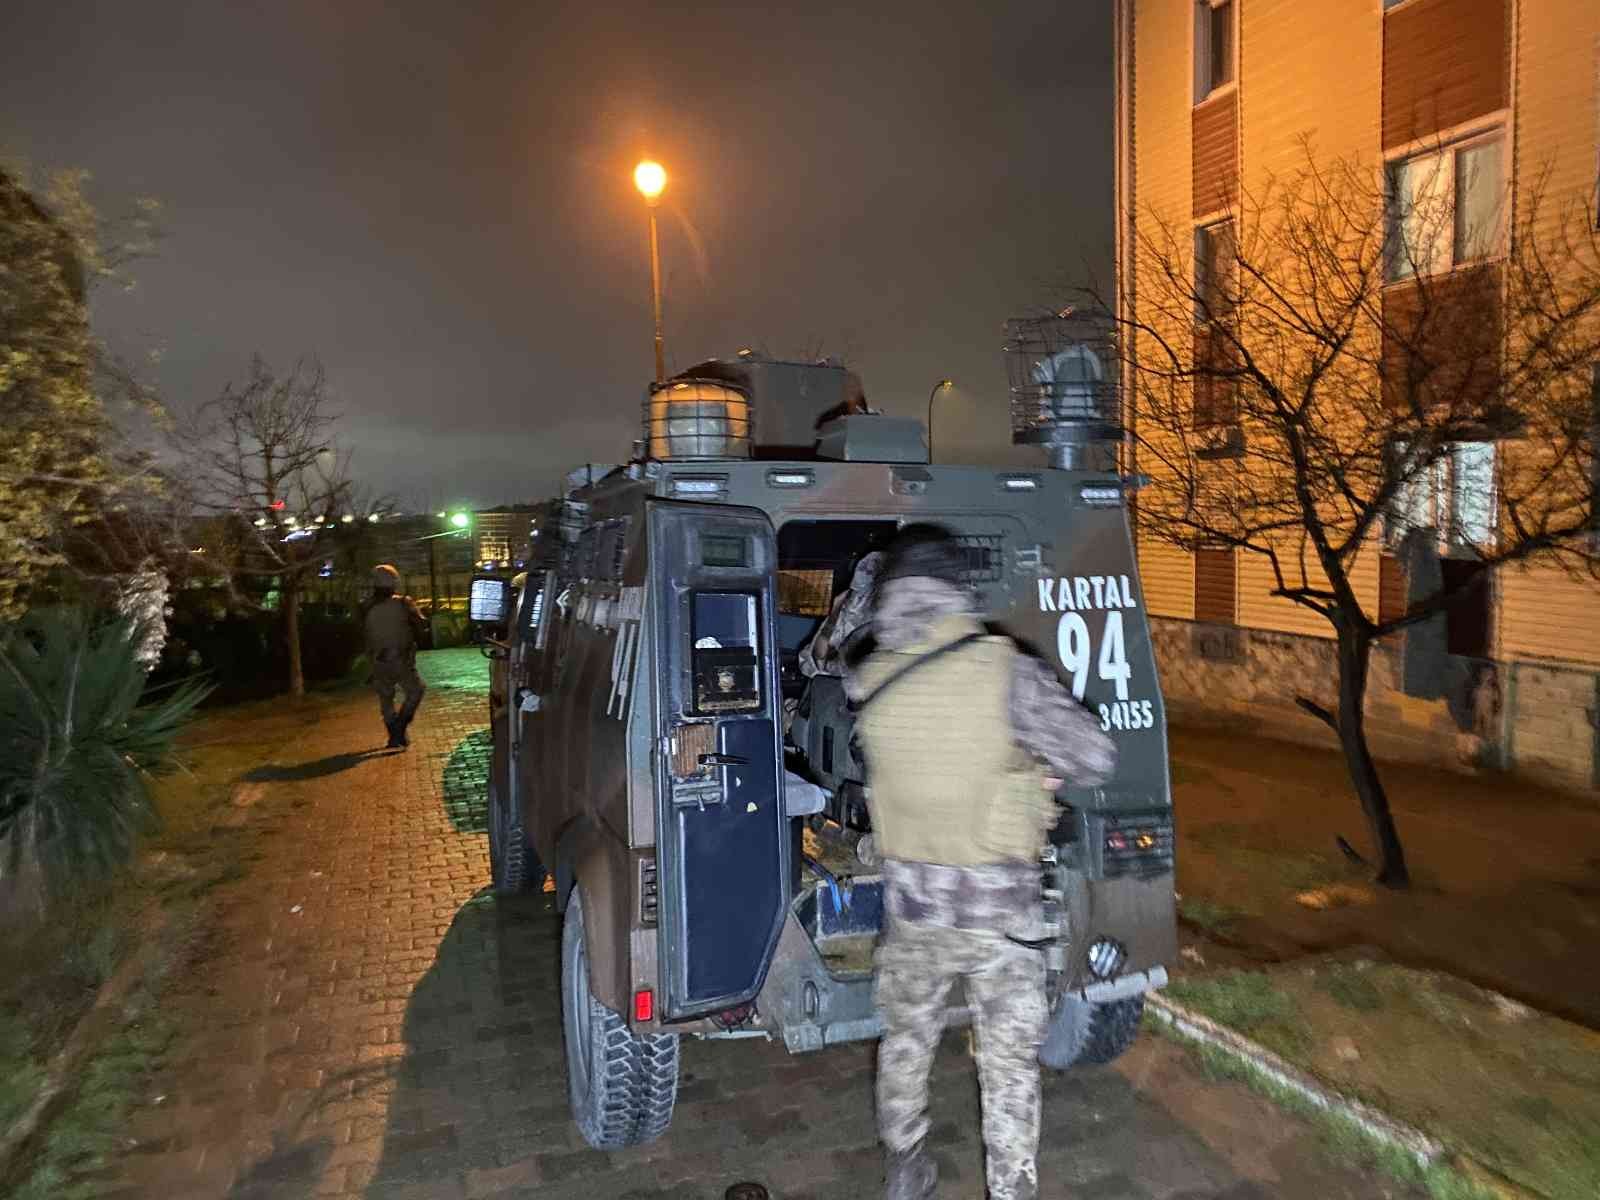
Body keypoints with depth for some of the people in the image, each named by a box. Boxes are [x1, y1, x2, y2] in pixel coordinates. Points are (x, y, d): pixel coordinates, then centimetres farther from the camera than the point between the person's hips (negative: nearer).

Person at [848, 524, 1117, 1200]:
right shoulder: (1008, 672, -18)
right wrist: (1043, 767, 5)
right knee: (1009, 1063, 15)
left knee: (907, 1037, 25)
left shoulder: (870, 682, -10)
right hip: (1000, 908, -3)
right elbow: (1096, 760, -14)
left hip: (912, 903, 3)